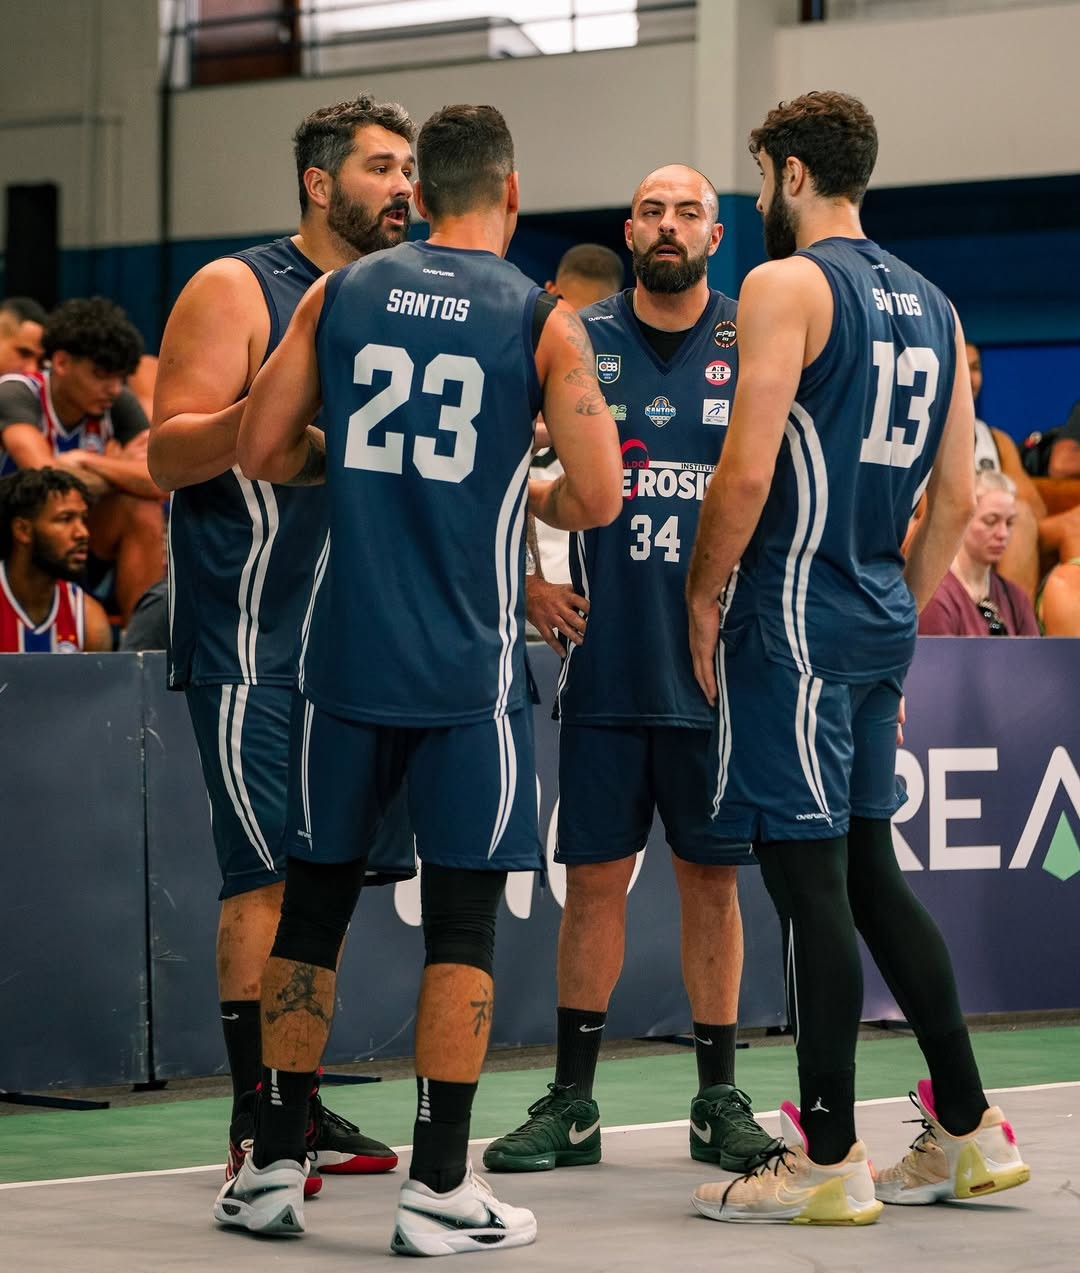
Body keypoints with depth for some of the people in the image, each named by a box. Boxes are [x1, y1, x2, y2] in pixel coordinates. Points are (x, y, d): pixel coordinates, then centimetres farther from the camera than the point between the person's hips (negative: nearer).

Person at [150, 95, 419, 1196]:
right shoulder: (237, 290, -5)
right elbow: (168, 454, -10)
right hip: (252, 636, -7)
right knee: (270, 874, -9)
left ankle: (298, 1104, 15)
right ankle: (257, 1122, -4)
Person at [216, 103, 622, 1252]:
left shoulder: (340, 294, 5)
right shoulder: (542, 320, -3)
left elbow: (261, 451, 6)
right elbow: (597, 497, -9)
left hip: (346, 651, 3)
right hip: (469, 667, -3)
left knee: (315, 901, 12)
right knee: (461, 919, 3)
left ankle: (272, 1169, 16)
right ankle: (438, 1191, 3)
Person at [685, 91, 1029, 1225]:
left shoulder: (787, 285, -10)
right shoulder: (930, 303, 15)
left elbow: (748, 471, -17)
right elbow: (957, 496, 16)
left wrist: (704, 593, -5)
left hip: (792, 619, -8)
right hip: (880, 622, 8)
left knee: (808, 881, -4)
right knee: (868, 873, 15)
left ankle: (828, 1163, -1)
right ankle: (968, 1133, 17)